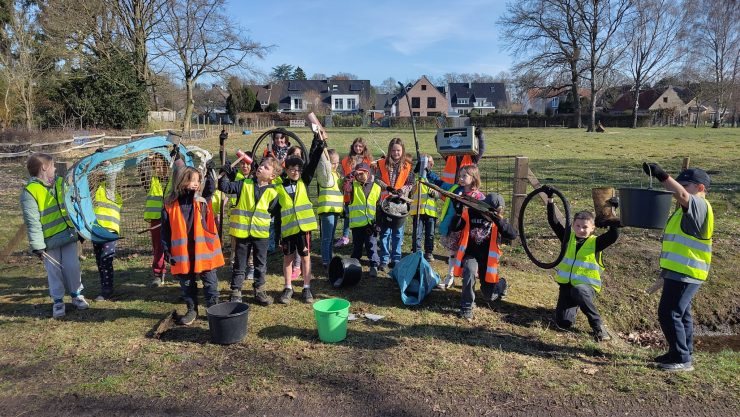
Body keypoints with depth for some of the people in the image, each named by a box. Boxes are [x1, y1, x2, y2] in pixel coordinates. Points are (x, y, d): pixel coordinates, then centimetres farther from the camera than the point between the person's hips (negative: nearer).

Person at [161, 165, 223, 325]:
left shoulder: (202, 200, 1)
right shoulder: (170, 204, -1)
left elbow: (211, 189, -19)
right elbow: (166, 230, 2)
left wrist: (210, 172, -30)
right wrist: (167, 250, 0)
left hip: (203, 248, 0)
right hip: (182, 251, 0)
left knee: (210, 282, 7)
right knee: (187, 283, 13)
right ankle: (192, 310, 29)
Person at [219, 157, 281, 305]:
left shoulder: (272, 192, -3)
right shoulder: (244, 184, -1)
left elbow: (274, 214, 4)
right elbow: (225, 187, -4)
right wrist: (225, 175, -16)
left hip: (261, 233, 1)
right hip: (242, 231, 0)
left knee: (261, 265, 13)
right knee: (239, 265, 10)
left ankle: (259, 291, 28)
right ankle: (235, 293, 20)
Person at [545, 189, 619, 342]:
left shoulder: (595, 243, -2)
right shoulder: (568, 237, 5)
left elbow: (613, 235, -17)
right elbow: (553, 222, -1)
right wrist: (550, 200, -7)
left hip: (587, 286, -3)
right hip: (566, 284, 3)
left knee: (578, 291, -41)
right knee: (563, 323, -7)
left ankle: (598, 326, -21)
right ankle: (574, 305, 29)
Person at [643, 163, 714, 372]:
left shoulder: (700, 205, -14)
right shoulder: (688, 209, 19)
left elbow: (681, 195, -35)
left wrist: (661, 175, -42)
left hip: (686, 272, -11)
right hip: (678, 271, 11)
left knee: (669, 313, -9)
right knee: (681, 313, 18)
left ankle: (682, 359, 0)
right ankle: (683, 353, 30)